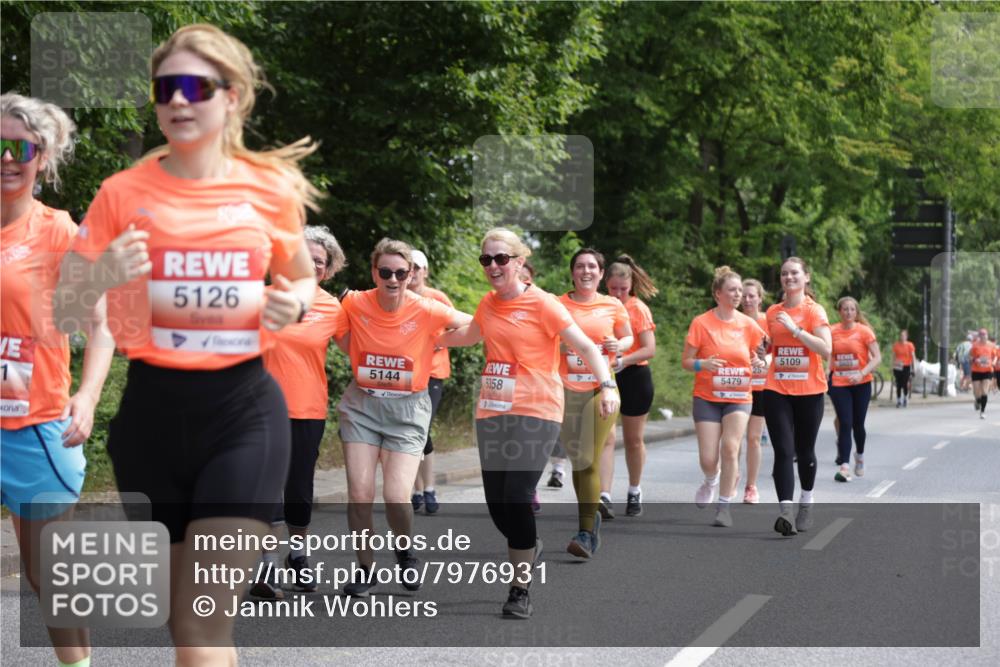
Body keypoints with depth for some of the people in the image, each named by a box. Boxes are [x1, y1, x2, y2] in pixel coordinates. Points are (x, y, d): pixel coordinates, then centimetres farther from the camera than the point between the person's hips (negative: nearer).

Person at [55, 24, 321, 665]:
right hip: (152, 409, 1)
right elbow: (58, 310, 1)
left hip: (245, 408, -1)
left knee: (207, 615, -10)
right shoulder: (124, 192, -1)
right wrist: (99, 278, -20)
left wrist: (292, 305, -4)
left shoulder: (271, 188, 1)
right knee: (184, 615, 12)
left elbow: (303, 280, 19)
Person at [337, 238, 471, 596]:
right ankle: (365, 569, 15)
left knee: (397, 497, -12)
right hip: (362, 404, 1)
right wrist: (362, 367, -2)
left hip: (407, 408, -1)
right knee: (359, 493, -5)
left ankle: (405, 552, 20)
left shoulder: (427, 311, -13)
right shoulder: (354, 304, -10)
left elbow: (473, 325, -1)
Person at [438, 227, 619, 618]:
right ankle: (529, 550, 37)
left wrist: (607, 384, -29)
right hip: (491, 413, 6)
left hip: (534, 413, -6)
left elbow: (585, 346, -14)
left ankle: (520, 590, 0)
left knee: (516, 498, -13)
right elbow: (470, 336, 33)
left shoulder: (542, 304, -8)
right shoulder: (489, 304, 10)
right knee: (496, 502, 6)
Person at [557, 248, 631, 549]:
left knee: (590, 461, -10)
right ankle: (593, 511, 31)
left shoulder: (613, 306, 5)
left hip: (601, 388, -1)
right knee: (578, 460, 6)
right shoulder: (558, 305, 3)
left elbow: (628, 337, 18)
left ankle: (587, 533, -10)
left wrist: (618, 346, -4)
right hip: (567, 389, 1)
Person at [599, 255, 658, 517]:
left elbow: (649, 349, -14)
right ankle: (604, 496, -17)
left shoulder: (638, 309, -7)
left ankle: (634, 493, 30)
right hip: (604, 377, 2)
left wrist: (623, 361, -27)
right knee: (606, 437, -11)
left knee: (633, 439, 12)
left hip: (634, 377, -1)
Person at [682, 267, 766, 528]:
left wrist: (759, 363, -9)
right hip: (707, 398, -1)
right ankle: (711, 481, 31)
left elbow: (754, 356, 15)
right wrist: (702, 364, -24)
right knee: (708, 459, -5)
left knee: (730, 448, -15)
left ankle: (724, 506, -4)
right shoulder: (701, 323, -6)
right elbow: (685, 362, -3)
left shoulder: (748, 324, 1)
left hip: (739, 397, 1)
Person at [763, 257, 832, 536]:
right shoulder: (773, 312, 8)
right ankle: (785, 511, -19)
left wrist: (795, 329, -22)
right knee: (783, 451, -10)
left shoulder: (814, 311, -5)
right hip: (777, 390, 2)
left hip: (809, 391, -2)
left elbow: (825, 349, -17)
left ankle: (806, 502, 32)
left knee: (805, 451, 11)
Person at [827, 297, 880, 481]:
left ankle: (860, 456, 35)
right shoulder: (832, 332, 1)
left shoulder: (864, 331, -6)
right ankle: (844, 466, -10)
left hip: (861, 384, -1)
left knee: (858, 424, 8)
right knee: (845, 424, -8)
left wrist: (862, 374, -21)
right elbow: (828, 355, 13)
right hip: (839, 383, 1)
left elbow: (877, 358, -9)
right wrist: (826, 373, -1)